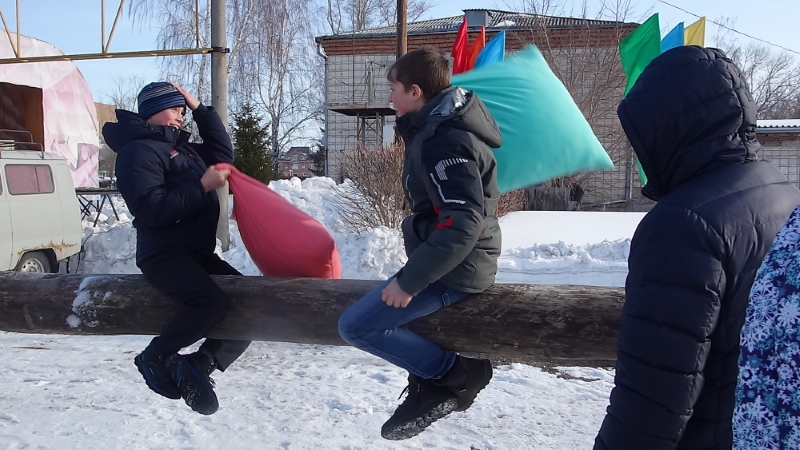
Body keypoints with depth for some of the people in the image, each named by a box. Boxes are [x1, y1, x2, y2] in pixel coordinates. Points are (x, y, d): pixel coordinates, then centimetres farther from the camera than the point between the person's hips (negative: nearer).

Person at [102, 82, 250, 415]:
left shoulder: (181, 147, 21)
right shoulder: (138, 150, -7)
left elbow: (223, 154, 25)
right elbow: (149, 208, -19)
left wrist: (200, 109, 18)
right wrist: (201, 186, -21)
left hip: (198, 252, 9)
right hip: (164, 254, -9)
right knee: (212, 302, -32)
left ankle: (198, 366, -4)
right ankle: (156, 358, -7)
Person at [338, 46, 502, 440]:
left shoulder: (444, 140, -22)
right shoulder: (437, 127, 11)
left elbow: (462, 225, -30)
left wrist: (409, 280, -25)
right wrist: (413, 274, 17)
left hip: (452, 271, -10)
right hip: (448, 261, 10)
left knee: (355, 326, -9)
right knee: (373, 315, 21)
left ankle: (456, 375, -2)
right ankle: (431, 390, 21)